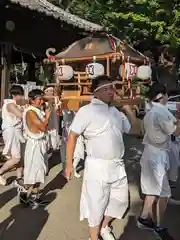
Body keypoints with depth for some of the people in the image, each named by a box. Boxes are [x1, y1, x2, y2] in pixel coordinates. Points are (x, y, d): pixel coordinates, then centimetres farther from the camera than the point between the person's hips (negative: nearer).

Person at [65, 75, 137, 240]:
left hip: (118, 165, 7)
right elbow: (72, 136, -12)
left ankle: (104, 226, 47)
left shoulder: (116, 111, 9)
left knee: (121, 200, 22)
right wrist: (69, 164, -12)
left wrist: (129, 110, 10)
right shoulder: (87, 110, -12)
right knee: (96, 205, 9)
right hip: (97, 166, -7)